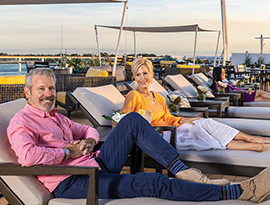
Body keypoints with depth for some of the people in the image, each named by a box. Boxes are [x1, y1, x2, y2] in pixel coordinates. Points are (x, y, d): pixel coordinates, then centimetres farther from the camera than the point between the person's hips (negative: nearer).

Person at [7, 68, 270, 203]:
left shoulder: (56, 116, 21)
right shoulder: (21, 122, -7)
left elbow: (88, 130, 28)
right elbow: (28, 156, -27)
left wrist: (89, 141, 2)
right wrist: (68, 152, -15)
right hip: (72, 183, -9)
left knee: (132, 120, -7)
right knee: (153, 183, -23)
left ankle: (180, 169, -14)